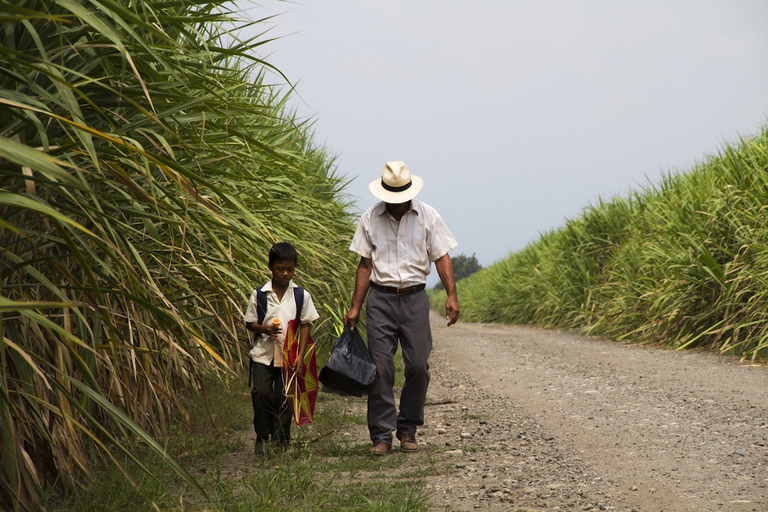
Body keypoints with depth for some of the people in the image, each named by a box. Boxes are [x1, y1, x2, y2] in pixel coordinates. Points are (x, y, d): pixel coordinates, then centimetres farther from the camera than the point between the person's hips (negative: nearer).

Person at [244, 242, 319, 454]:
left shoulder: (301, 296, 0)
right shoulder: (259, 294, 0)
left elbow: (305, 325, 2)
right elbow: (249, 323, 6)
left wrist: (300, 356, -4)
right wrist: (265, 329, -15)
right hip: (263, 354, 0)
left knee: (283, 398, 2)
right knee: (260, 393, -11)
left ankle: (280, 442, 13)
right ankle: (262, 437, 4)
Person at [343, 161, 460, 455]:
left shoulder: (427, 216, 3)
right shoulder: (370, 219, 4)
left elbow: (441, 257, 2)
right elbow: (365, 265, 7)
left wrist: (452, 295, -10)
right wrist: (355, 307, 4)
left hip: (414, 298, 0)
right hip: (381, 299, 0)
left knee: (418, 366, -3)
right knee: (380, 369, -4)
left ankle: (408, 430, 13)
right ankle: (381, 435, 0)